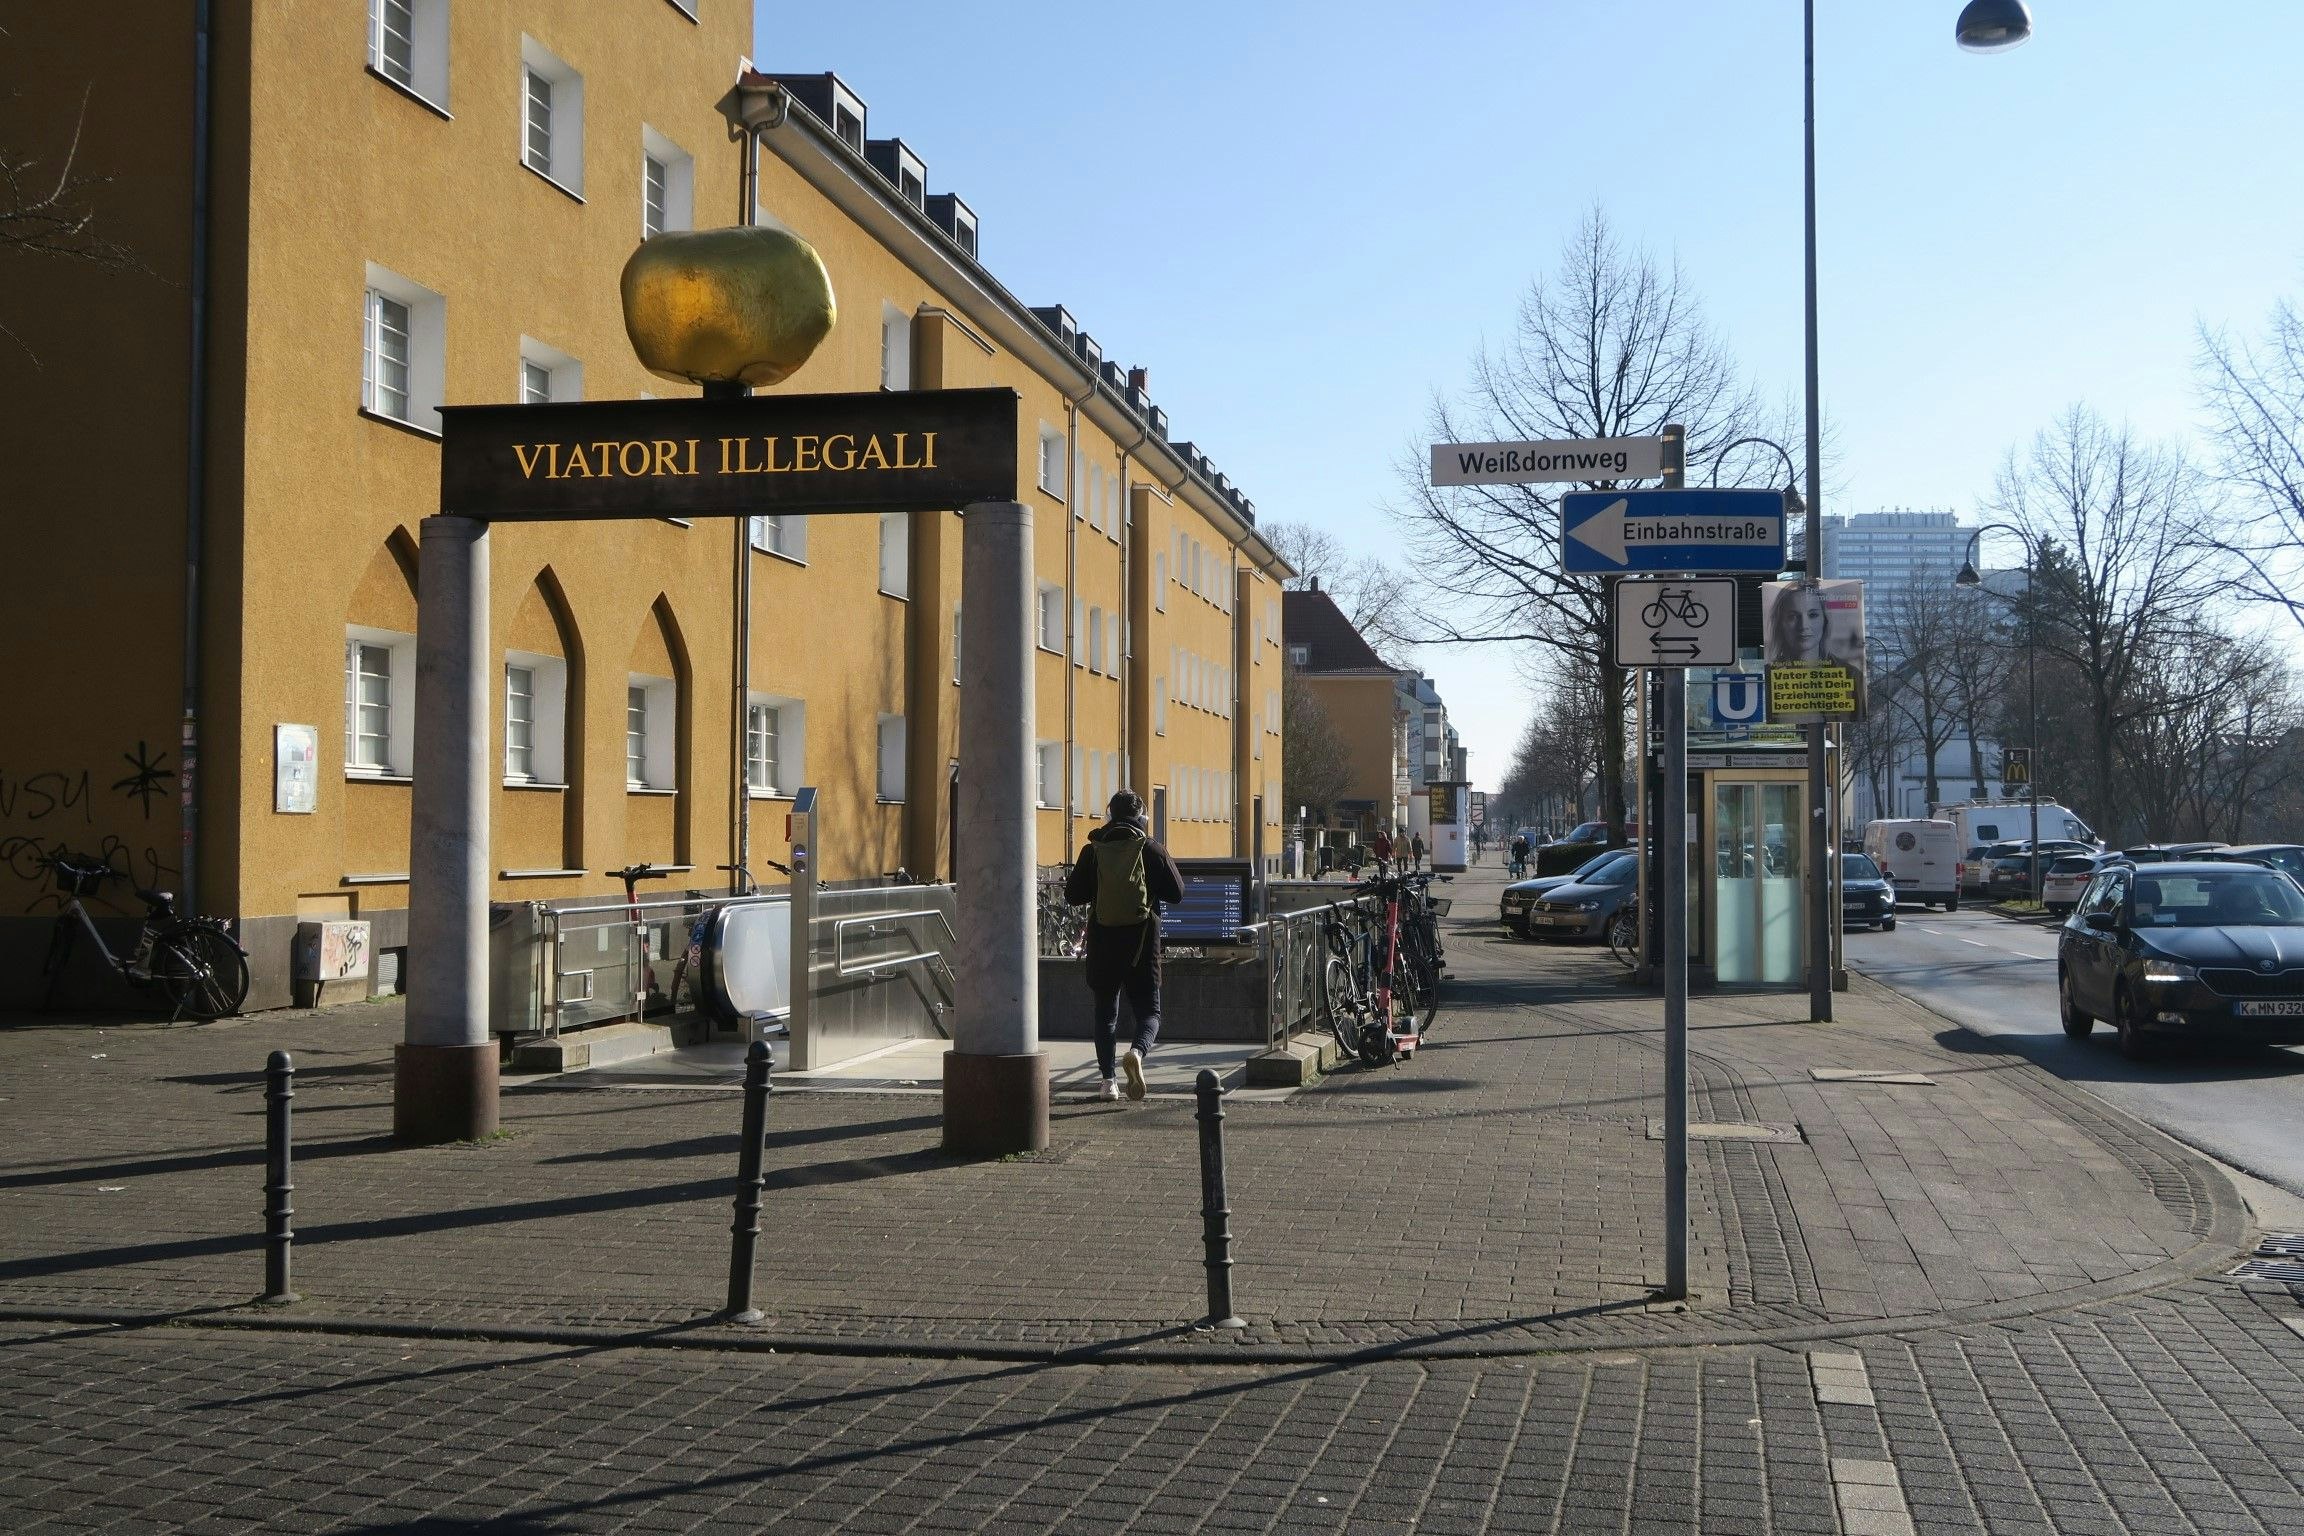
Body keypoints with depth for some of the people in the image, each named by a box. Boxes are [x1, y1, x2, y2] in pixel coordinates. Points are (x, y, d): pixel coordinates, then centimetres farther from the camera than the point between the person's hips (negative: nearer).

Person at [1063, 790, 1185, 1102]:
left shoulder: (1093, 850, 0)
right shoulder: (1151, 849, -3)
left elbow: (1073, 895, 2)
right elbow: (1176, 892, -1)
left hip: (1103, 939, 2)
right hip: (1141, 939, -1)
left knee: (1105, 1010, 14)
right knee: (1148, 1009, 5)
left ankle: (1108, 1080, 10)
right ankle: (1137, 1051, -26)